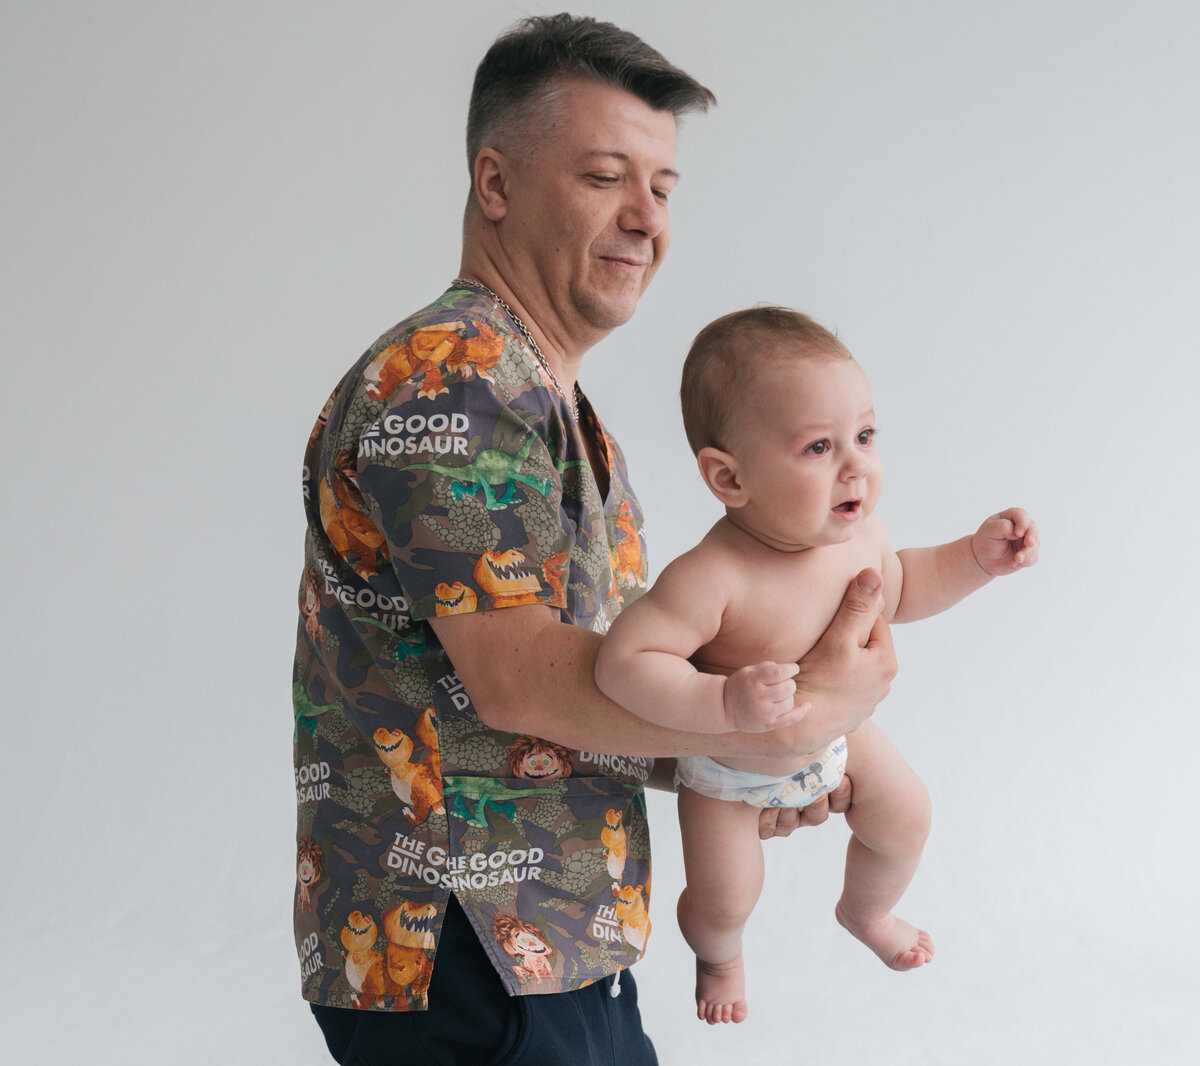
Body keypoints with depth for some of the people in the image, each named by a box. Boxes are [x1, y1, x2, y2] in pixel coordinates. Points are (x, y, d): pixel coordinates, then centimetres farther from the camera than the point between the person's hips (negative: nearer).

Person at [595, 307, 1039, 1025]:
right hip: (725, 765, -5)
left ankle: (867, 910, 55)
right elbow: (624, 661, -47)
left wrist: (977, 558, -11)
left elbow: (897, 590, 2)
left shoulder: (859, 535, -21)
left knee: (905, 816, 18)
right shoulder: (713, 579, -45)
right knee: (725, 897, 4)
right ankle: (719, 956, 45)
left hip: (833, 730, 6)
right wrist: (725, 703, -58)